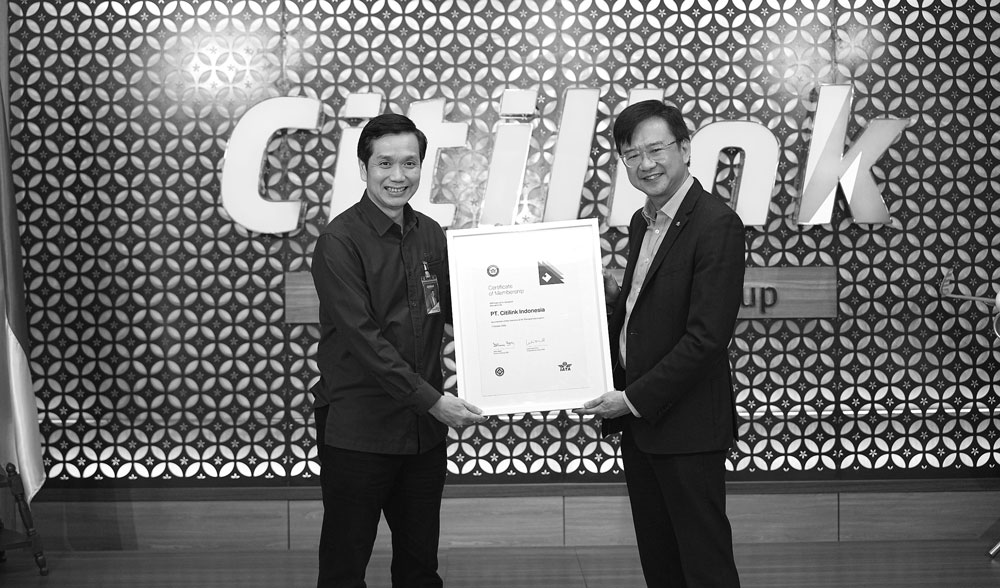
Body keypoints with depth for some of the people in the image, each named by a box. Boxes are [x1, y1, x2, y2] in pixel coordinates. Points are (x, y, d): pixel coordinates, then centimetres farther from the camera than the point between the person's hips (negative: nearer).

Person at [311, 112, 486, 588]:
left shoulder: (431, 235, 8)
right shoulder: (339, 241, -12)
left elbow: (454, 309, 15)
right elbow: (363, 337, -19)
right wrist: (431, 399, -22)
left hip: (424, 426, 6)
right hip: (357, 429, -6)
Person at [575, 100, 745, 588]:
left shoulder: (716, 224, -16)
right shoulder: (642, 222, 12)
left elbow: (706, 337, -21)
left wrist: (635, 398, -18)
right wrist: (613, 295, 0)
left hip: (685, 425, -8)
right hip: (637, 421, 8)